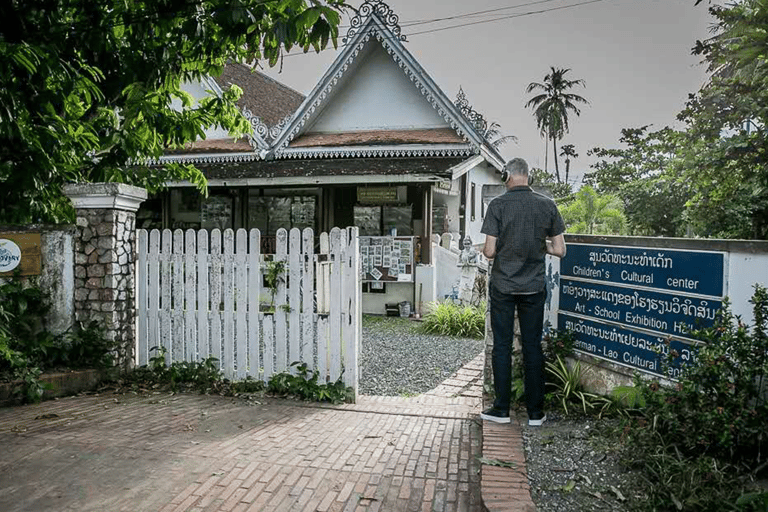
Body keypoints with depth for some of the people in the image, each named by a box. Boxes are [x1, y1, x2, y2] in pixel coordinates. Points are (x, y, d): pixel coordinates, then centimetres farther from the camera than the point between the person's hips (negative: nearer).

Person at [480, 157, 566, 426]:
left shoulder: (498, 205, -10)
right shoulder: (547, 205, -2)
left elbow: (490, 251, -13)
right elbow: (560, 250, -2)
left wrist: (484, 249, 10)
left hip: (503, 286, -2)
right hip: (534, 287, 2)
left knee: (502, 346, 7)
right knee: (533, 347, 9)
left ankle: (501, 409, 14)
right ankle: (535, 412, 16)